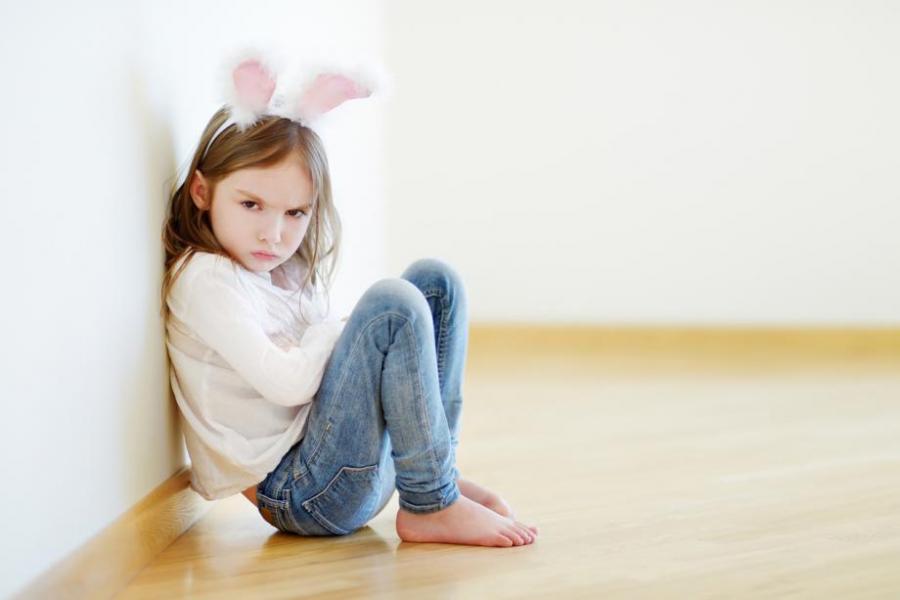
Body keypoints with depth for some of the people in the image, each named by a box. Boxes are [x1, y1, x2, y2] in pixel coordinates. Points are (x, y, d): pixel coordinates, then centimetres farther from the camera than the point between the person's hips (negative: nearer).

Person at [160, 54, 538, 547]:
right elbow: (288, 383, -22)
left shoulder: (287, 270, 13)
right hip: (299, 494, -9)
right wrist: (334, 333, -8)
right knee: (391, 305, -25)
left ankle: (439, 471, 2)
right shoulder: (205, 280, -15)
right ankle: (430, 507, -17)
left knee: (436, 279, 8)